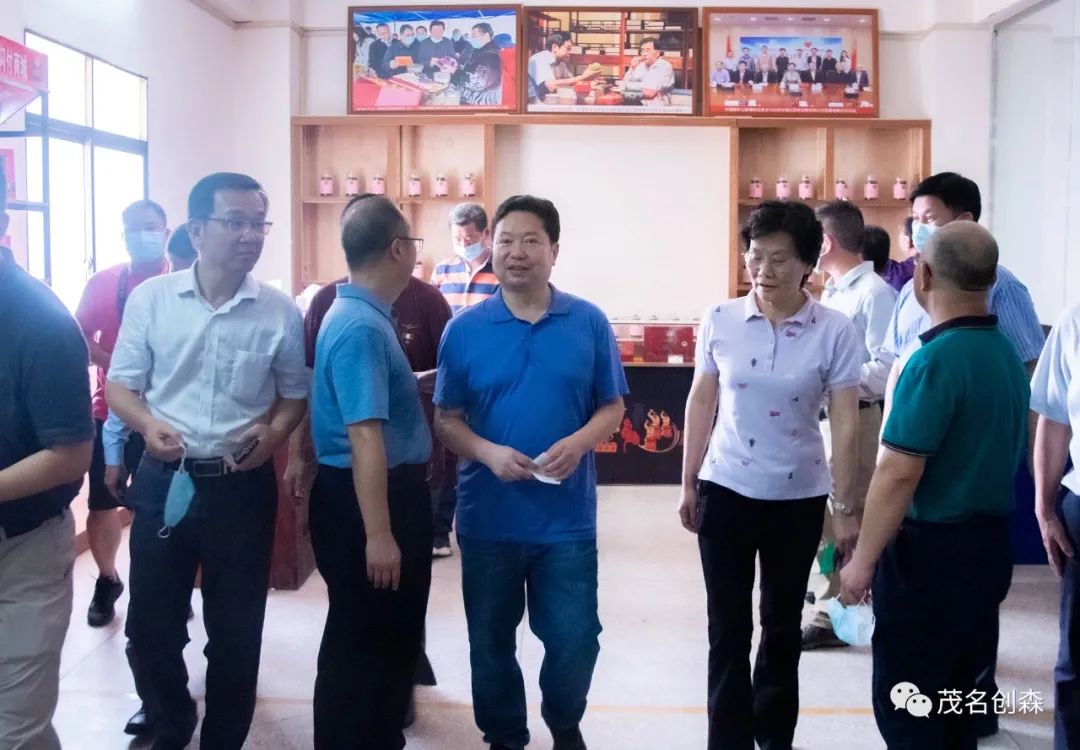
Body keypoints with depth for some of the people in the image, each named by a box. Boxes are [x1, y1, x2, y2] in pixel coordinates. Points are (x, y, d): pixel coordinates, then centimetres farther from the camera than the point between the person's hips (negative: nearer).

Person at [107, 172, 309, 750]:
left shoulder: (279, 311, -3)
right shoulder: (151, 298, -3)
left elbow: (294, 394, 7)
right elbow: (120, 385, 2)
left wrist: (273, 433, -13)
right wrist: (148, 424, -18)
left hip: (243, 485, 0)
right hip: (164, 480, 1)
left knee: (236, 628, 10)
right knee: (151, 622, 13)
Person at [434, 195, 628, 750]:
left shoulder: (590, 323, -1)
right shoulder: (464, 329, -2)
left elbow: (612, 408, 4)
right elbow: (445, 418, 1)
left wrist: (579, 443, -16)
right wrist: (487, 453, -17)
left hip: (567, 517, 0)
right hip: (487, 516, 1)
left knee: (575, 640, 6)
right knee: (491, 642, 14)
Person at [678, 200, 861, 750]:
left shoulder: (835, 332, -9)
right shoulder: (719, 322, -4)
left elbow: (844, 423, -6)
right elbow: (701, 404, 4)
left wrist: (846, 507, -6)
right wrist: (687, 485, 6)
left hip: (798, 497, 0)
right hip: (725, 490, 0)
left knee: (782, 626, 16)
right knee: (728, 628, 7)